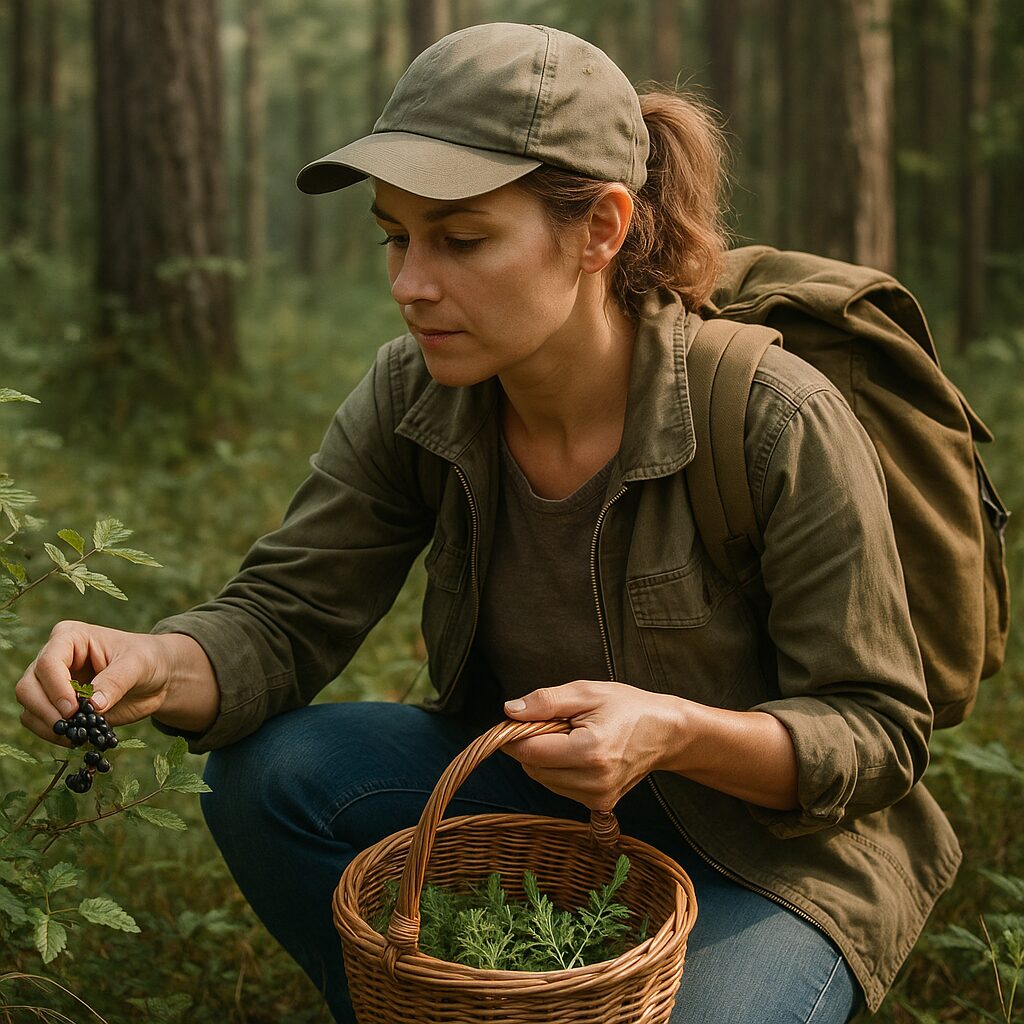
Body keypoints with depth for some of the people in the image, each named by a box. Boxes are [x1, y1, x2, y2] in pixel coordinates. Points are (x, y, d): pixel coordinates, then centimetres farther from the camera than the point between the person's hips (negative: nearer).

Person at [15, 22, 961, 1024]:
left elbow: (878, 733, -19)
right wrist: (158, 666, -34)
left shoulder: (781, 426, -26)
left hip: (776, 848, -4)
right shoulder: (410, 396, -12)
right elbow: (285, 614, -11)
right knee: (267, 773, -15)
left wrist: (677, 733, -38)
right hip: (536, 788, 4)